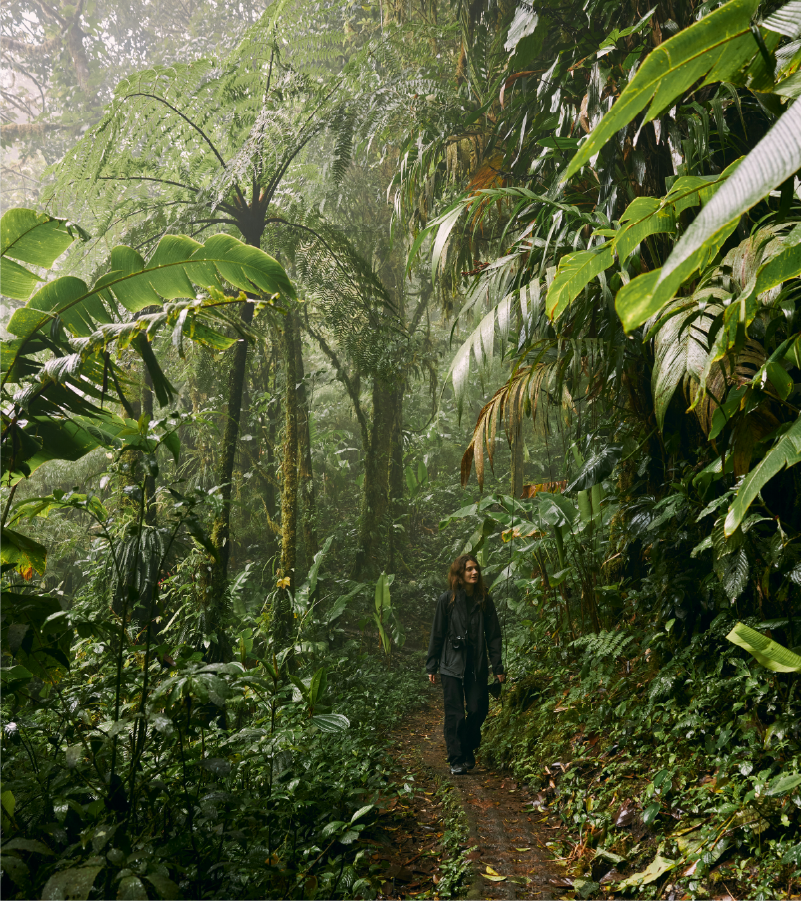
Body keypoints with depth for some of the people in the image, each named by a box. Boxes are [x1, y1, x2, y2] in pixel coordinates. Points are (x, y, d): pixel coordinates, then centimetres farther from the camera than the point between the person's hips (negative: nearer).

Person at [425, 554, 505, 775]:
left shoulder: (484, 600, 3)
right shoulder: (447, 600, -3)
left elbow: (493, 636, 6)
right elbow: (437, 635, 1)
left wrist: (498, 667, 2)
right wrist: (431, 667, 1)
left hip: (477, 666, 2)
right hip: (452, 665, -2)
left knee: (478, 710, 3)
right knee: (455, 714, -2)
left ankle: (468, 752, 27)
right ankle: (456, 759, 10)